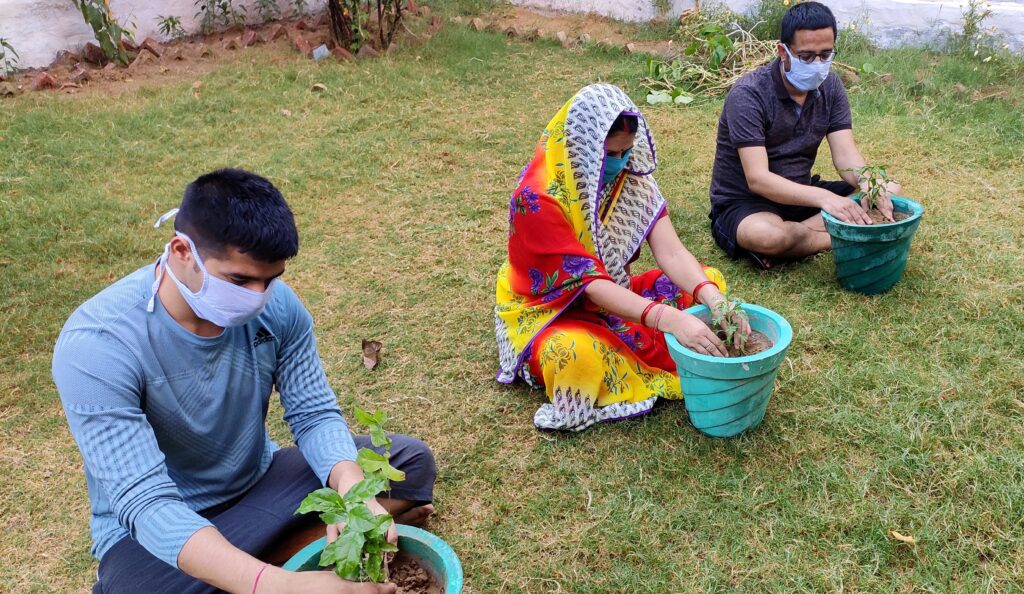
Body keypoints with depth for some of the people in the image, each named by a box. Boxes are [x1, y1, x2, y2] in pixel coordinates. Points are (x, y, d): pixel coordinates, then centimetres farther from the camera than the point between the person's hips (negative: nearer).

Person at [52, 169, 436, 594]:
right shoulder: (96, 347, -28)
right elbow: (148, 504, -33)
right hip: (152, 531, -4)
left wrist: (351, 493, -32)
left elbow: (315, 415, -9)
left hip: (260, 482, 5)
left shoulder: (275, 303, -14)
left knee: (411, 460, -6)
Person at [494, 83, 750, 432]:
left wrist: (713, 300, -35)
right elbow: (590, 282, -33)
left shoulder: (630, 177, -9)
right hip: (549, 310, -7)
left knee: (709, 280, -4)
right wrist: (671, 319, -44)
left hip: (613, 295, 7)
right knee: (578, 353, -41)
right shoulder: (538, 197, -28)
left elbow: (672, 253, -16)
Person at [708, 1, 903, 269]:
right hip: (742, 204, -7)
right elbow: (757, 179, -30)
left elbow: (845, 155, -8)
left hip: (801, 195, 7)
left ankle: (792, 235, -18)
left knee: (890, 190, -6)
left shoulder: (830, 87, -1)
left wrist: (868, 183, -33)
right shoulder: (748, 94, -22)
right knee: (764, 234, -41)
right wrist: (823, 197, -43)